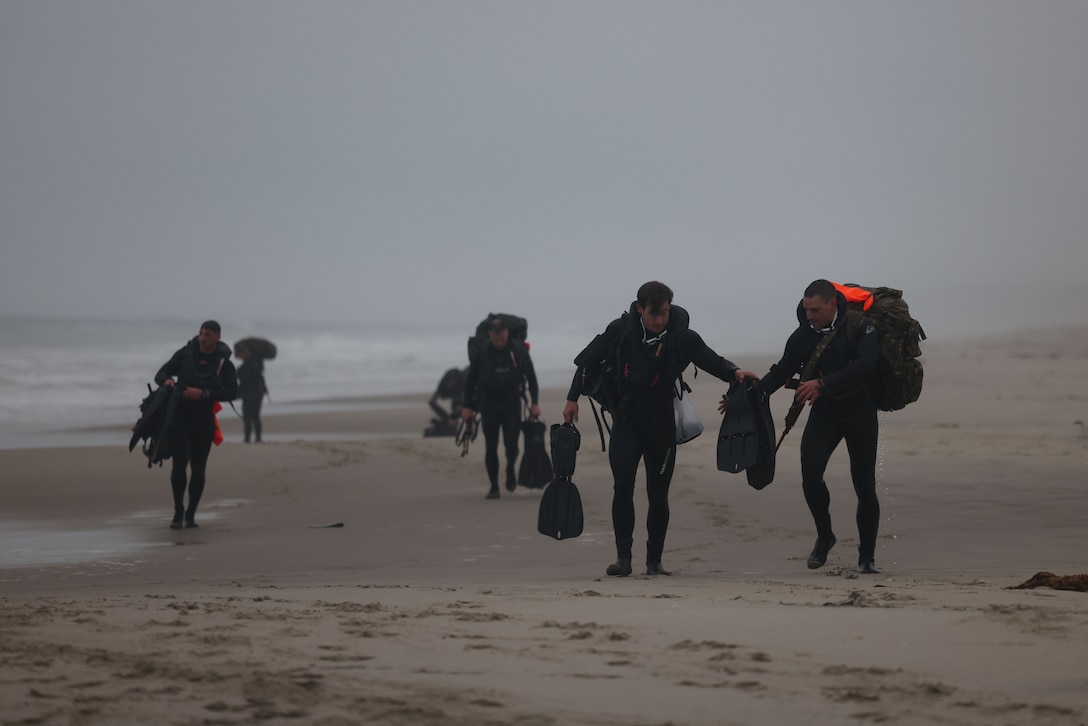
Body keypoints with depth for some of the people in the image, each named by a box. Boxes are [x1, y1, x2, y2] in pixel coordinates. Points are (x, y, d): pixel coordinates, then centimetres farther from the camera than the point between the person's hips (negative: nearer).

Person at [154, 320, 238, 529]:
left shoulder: (223, 363, 1)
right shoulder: (185, 354, 2)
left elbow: (232, 392, -8)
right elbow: (161, 374, 6)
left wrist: (204, 394, -18)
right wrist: (166, 381, -19)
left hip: (204, 420, 1)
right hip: (180, 416, -1)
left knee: (198, 467, 6)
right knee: (180, 461, -15)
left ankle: (191, 514, 18)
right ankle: (178, 512, -4)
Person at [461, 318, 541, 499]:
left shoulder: (519, 350, -8)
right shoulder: (482, 352, -8)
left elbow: (531, 376, 2)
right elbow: (471, 380, 3)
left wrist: (535, 402, -1)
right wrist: (468, 406, 1)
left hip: (512, 403, 0)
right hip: (489, 404, 0)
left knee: (511, 443, -11)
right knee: (490, 447, -4)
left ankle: (510, 469, 21)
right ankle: (494, 487, 6)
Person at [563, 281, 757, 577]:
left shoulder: (682, 337, -8)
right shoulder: (620, 331, -7)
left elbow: (711, 360, -6)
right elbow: (589, 360, 3)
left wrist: (735, 372, -27)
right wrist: (573, 399, 4)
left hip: (662, 422, 0)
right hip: (626, 419, 0)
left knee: (658, 493, 3)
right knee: (623, 483, -16)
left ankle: (654, 561, 14)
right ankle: (623, 557, -11)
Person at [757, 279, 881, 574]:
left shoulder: (860, 327, -15)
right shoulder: (803, 336, -3)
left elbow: (865, 366, -28)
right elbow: (782, 372, 1)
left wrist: (822, 384, -37)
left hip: (860, 412, -2)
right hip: (824, 413, 2)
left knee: (864, 485, 0)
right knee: (810, 472, -20)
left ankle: (867, 556, 15)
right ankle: (824, 535, 3)